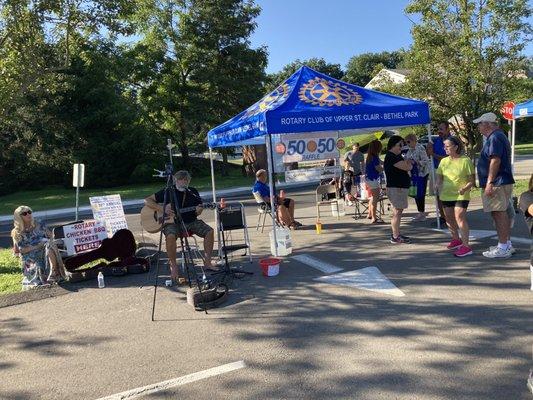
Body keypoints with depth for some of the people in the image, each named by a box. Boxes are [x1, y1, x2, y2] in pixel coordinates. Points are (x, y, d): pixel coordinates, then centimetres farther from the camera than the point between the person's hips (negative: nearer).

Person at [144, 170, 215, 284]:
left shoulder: (193, 192, 9)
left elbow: (197, 212, 13)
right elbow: (147, 200, -4)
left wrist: (199, 210, -13)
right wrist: (162, 209, -17)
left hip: (191, 222, 4)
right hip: (172, 222, -4)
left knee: (209, 231, -16)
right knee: (170, 236, -36)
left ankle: (207, 262, -5)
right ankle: (173, 267, -19)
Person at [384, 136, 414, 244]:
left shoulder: (396, 156, 18)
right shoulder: (391, 157, -16)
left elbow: (406, 167, 17)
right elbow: (407, 167, -20)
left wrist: (407, 163, -5)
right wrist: (409, 163, 2)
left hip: (400, 187, 10)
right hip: (396, 188, -10)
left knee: (398, 212, 13)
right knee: (397, 212, -7)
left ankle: (396, 234, 20)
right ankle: (395, 237, -3)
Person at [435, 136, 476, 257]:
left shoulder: (466, 160, -7)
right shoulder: (444, 161, 8)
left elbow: (472, 180, -6)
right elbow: (439, 177, 15)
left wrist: (465, 189, -24)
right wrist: (437, 185, -7)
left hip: (461, 195, -6)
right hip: (446, 195, 6)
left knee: (459, 217, -17)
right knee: (449, 219, 16)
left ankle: (466, 246, -14)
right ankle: (456, 239, 37)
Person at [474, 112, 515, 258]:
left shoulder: (495, 138, -14)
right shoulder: (498, 136, 20)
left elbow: (495, 160, -23)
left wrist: (489, 183, -25)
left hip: (497, 184, -11)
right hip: (503, 182, 11)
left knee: (499, 214, -7)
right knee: (502, 213, 15)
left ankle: (503, 248, -4)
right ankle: (507, 244, 23)